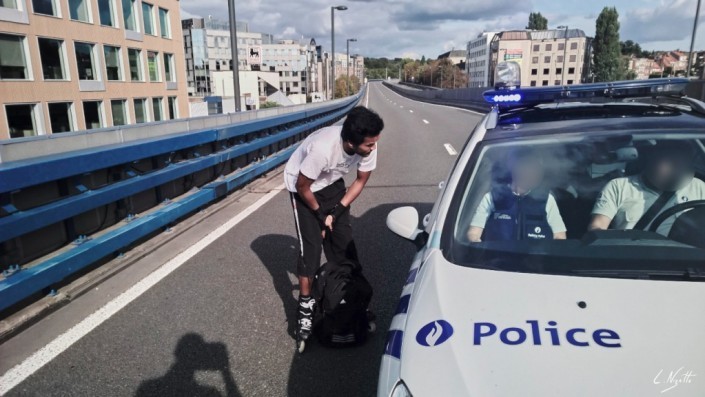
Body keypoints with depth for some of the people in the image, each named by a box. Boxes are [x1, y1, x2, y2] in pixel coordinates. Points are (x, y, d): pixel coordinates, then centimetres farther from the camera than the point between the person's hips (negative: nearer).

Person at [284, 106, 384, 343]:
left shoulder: (368, 147, -25)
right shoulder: (323, 148, -41)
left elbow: (361, 180, -7)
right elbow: (303, 186, -24)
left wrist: (336, 211, -12)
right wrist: (320, 215, -10)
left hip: (332, 183, 5)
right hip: (303, 186, -4)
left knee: (344, 240, 2)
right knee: (311, 246, -9)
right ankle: (305, 306, 5)